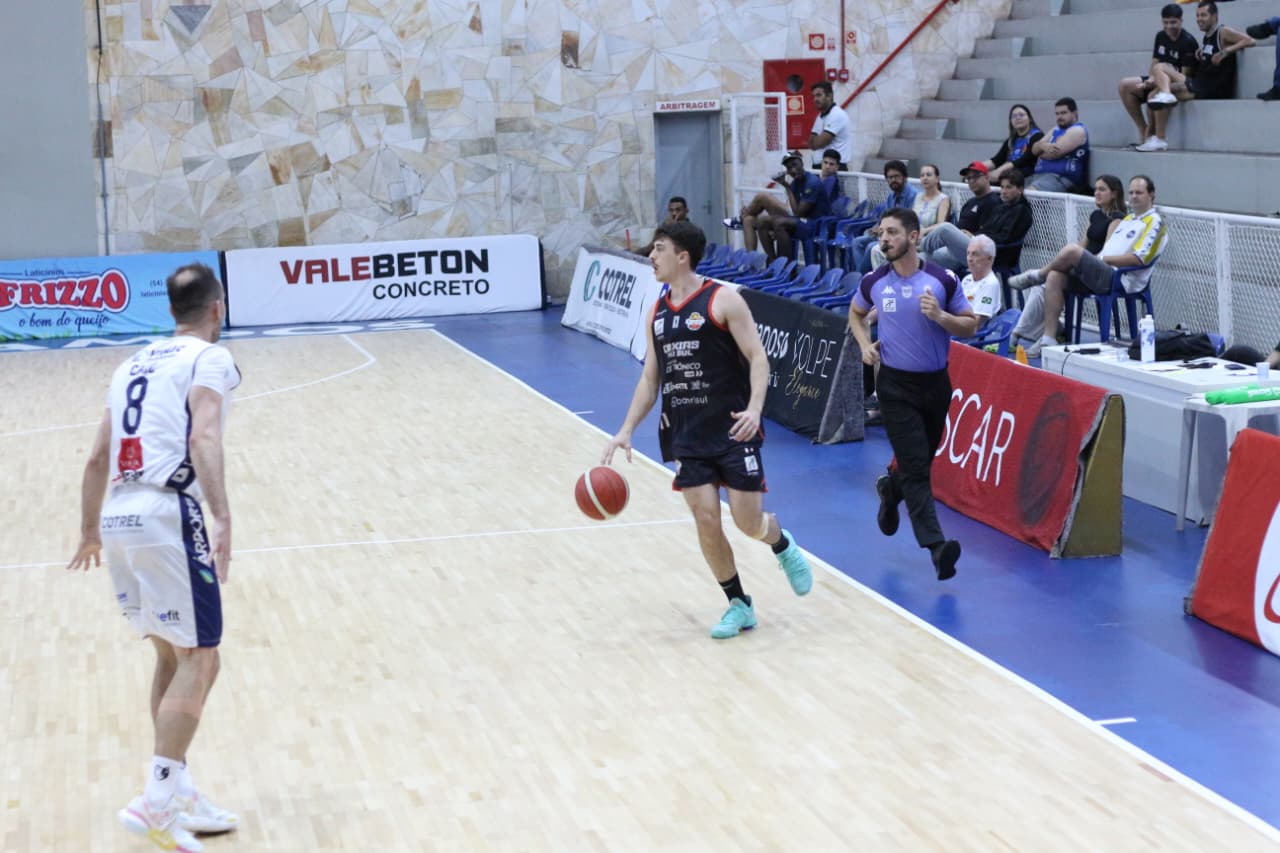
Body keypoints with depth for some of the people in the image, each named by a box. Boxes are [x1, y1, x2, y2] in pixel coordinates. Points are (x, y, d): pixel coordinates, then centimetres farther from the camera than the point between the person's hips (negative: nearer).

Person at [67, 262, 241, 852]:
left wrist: (90, 529, 36)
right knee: (199, 661, -2)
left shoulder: (134, 365, 22)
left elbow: (98, 458, 24)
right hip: (168, 515, -8)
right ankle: (155, 803, -9)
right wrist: (222, 518, -29)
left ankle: (179, 797, 21)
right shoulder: (209, 358, 0)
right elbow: (203, 438, -18)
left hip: (120, 517, 8)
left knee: (172, 656, 17)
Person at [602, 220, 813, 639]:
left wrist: (754, 408, -28)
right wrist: (626, 430, 4)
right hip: (686, 436, 5)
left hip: (733, 431, -5)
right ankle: (739, 605, 14)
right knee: (706, 523, -1)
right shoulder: (657, 311, 9)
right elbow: (650, 378, 14)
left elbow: (758, 358, -12)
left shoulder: (722, 300, -9)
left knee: (749, 522, -4)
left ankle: (784, 546, 31)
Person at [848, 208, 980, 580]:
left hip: (935, 383, 1)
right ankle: (936, 544, -17)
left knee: (919, 462, 16)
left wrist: (940, 316, -20)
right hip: (895, 385, -1)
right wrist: (865, 344, 2)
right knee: (916, 468, -12)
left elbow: (970, 326, -1)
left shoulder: (943, 280, -6)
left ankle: (889, 487, 49)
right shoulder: (874, 282, -1)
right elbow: (856, 313, 20)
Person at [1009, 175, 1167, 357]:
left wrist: (1102, 258, -12)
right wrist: (1097, 257, 6)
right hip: (1104, 274, 9)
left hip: (1120, 279, -9)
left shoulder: (1154, 221, -4)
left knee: (1072, 250, -25)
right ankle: (1049, 340, -11)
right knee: (1055, 277, -10)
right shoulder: (1128, 218, 26)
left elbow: (1138, 259, -16)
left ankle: (1036, 275, 7)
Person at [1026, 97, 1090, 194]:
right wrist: (1042, 145, -9)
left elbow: (1054, 153, -14)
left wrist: (1040, 153, 9)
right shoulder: (1056, 131, 25)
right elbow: (1034, 149, 17)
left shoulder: (1077, 131, -4)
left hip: (1061, 178, -10)